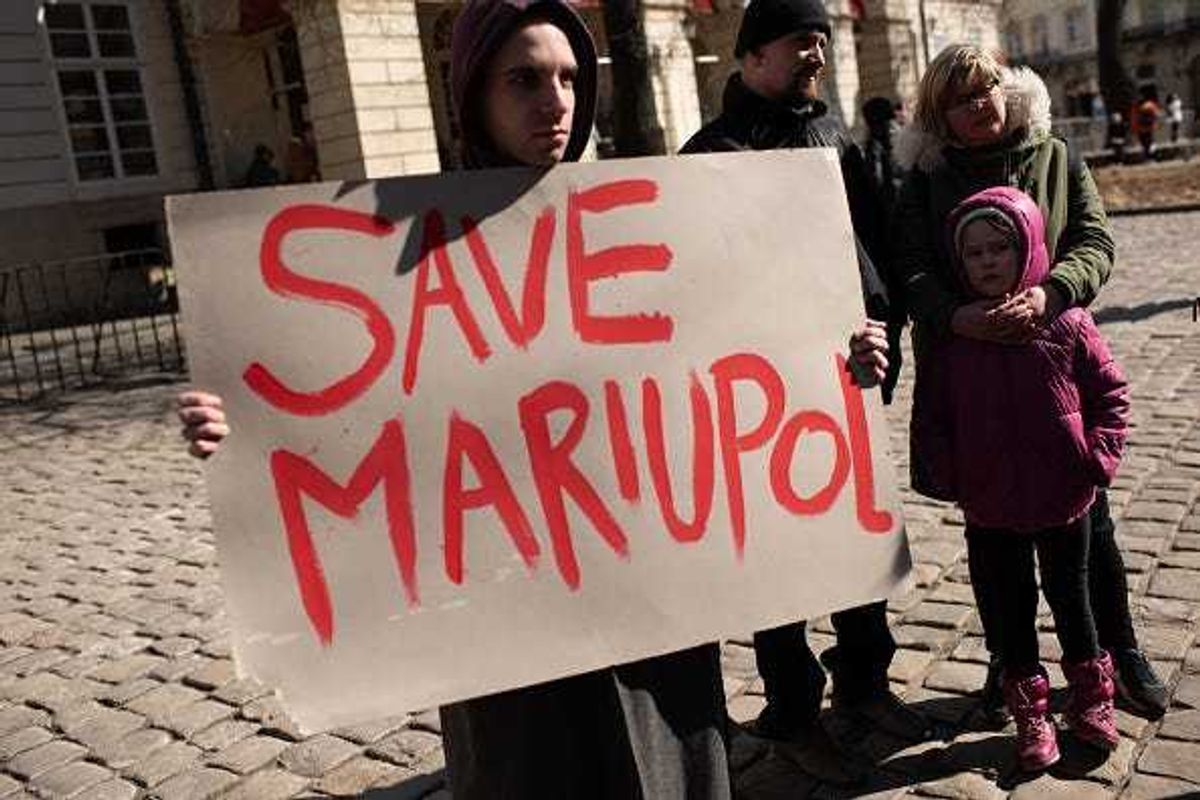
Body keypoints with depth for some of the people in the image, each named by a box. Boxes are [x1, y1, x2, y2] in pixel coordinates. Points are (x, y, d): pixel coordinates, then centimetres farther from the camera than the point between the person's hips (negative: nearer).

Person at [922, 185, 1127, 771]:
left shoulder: (1065, 323, -8)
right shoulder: (952, 334, -4)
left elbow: (1110, 392, -1)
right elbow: (936, 414, 2)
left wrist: (1098, 457, -9)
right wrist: (947, 474, -8)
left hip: (1063, 498, -1)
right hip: (988, 507, 1)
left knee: (1069, 596, 18)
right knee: (1008, 606, 12)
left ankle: (1090, 697, 40)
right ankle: (1030, 712, 30)